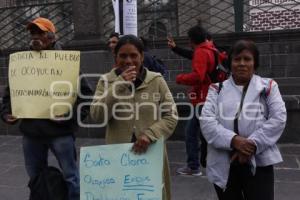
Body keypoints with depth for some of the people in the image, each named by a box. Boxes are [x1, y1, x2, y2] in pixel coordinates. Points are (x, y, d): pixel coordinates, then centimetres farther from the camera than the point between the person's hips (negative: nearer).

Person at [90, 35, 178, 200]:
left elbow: (171, 116, -2)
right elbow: (97, 116, -10)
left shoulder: (157, 80, -1)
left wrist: (150, 134, -18)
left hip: (151, 156, 0)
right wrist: (119, 85, -17)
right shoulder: (106, 81, 2)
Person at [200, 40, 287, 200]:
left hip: (258, 163, -1)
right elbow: (206, 120, -5)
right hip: (223, 165, 2)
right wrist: (233, 139, -20)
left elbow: (278, 118, -5)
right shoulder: (217, 89, 6)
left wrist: (253, 144, -16)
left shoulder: (268, 87, 5)